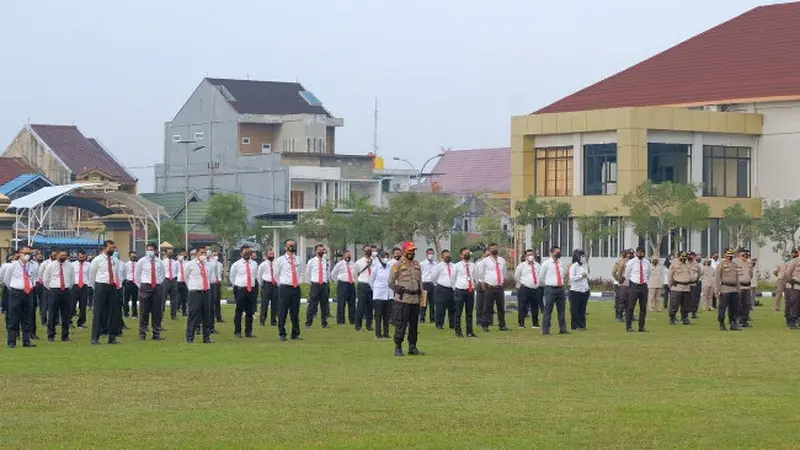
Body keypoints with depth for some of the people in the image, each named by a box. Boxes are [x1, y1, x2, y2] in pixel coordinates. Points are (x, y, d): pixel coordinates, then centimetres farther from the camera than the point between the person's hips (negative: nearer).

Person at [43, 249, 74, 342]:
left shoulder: (70, 266, 9)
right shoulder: (51, 265, 2)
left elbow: (72, 279, 20)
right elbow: (45, 278, 8)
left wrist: (69, 288, 13)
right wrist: (50, 289, 6)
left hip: (66, 291, 2)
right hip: (54, 291, -2)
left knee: (66, 315, 4)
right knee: (52, 314, -3)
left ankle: (65, 336, 10)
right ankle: (51, 336, 4)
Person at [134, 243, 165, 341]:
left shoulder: (159, 262, 8)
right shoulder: (141, 262, 2)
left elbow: (162, 275, 21)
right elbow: (137, 275, 9)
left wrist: (160, 284, 11)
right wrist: (141, 287, 7)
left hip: (157, 287, 2)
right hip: (145, 287, -2)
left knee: (157, 312, 3)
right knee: (144, 311, -2)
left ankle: (156, 334, 9)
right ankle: (142, 334, 4)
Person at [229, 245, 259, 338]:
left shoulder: (254, 264, 8)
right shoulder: (236, 264, 0)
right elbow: (231, 276, 12)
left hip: (252, 289, 3)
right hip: (240, 290, -3)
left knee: (250, 312, 6)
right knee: (239, 312, -1)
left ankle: (248, 332, 12)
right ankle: (237, 332, 5)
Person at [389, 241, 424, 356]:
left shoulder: (417, 265, 15)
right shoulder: (397, 265, -3)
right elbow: (391, 283, -2)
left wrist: (421, 296, 12)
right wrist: (399, 289, -13)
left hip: (415, 299, 6)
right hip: (403, 299, -6)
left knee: (414, 324, 9)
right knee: (401, 324, -6)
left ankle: (412, 347, 16)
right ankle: (398, 348, 0)